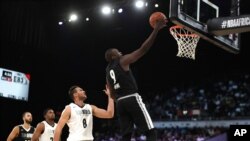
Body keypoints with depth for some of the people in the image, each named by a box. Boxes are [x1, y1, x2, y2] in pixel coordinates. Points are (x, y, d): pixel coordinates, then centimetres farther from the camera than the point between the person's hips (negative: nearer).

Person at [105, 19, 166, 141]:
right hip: (132, 99, -8)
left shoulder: (108, 72, 19)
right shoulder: (123, 61, -3)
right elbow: (143, 49, -10)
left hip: (120, 102, 8)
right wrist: (156, 29, -9)